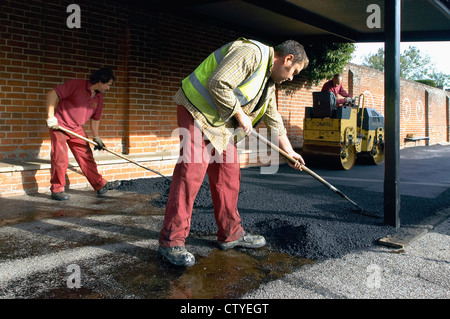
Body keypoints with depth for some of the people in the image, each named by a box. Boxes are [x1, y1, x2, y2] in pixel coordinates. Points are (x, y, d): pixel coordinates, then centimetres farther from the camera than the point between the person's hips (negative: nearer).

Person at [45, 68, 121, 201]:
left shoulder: (99, 98, 5)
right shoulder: (76, 85, -17)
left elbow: (95, 119, 15)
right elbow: (52, 95, -19)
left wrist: (96, 138, 14)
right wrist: (50, 117, -22)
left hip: (77, 129, 6)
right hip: (59, 125, -6)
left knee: (87, 157, 6)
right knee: (60, 159, -7)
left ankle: (100, 185, 12)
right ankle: (57, 190, 7)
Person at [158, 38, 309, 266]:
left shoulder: (269, 81, 16)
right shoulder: (252, 53, -17)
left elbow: (273, 119, 26)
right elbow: (218, 84, -27)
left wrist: (289, 151, 29)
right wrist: (240, 115, -16)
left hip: (222, 124, 10)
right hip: (197, 111, -10)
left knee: (228, 173, 9)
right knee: (191, 171, -15)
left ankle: (230, 234, 19)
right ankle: (171, 241, -10)